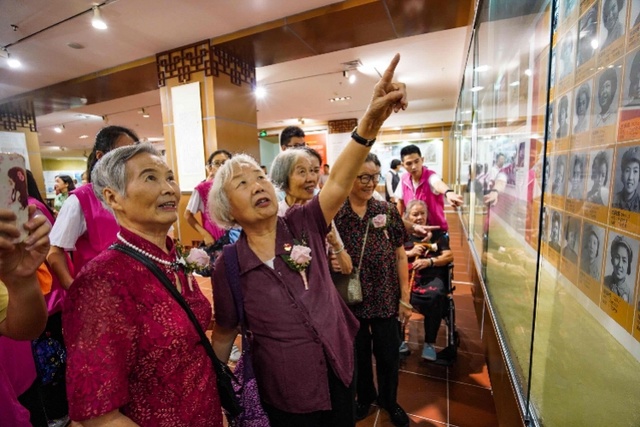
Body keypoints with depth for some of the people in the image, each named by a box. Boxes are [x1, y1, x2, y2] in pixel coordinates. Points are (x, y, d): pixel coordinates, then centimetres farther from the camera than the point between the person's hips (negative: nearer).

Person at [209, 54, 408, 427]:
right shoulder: (228, 265, -14)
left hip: (339, 372, 2)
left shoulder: (303, 225, -13)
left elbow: (339, 185, -28)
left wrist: (370, 122, -40)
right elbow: (224, 332, -2)